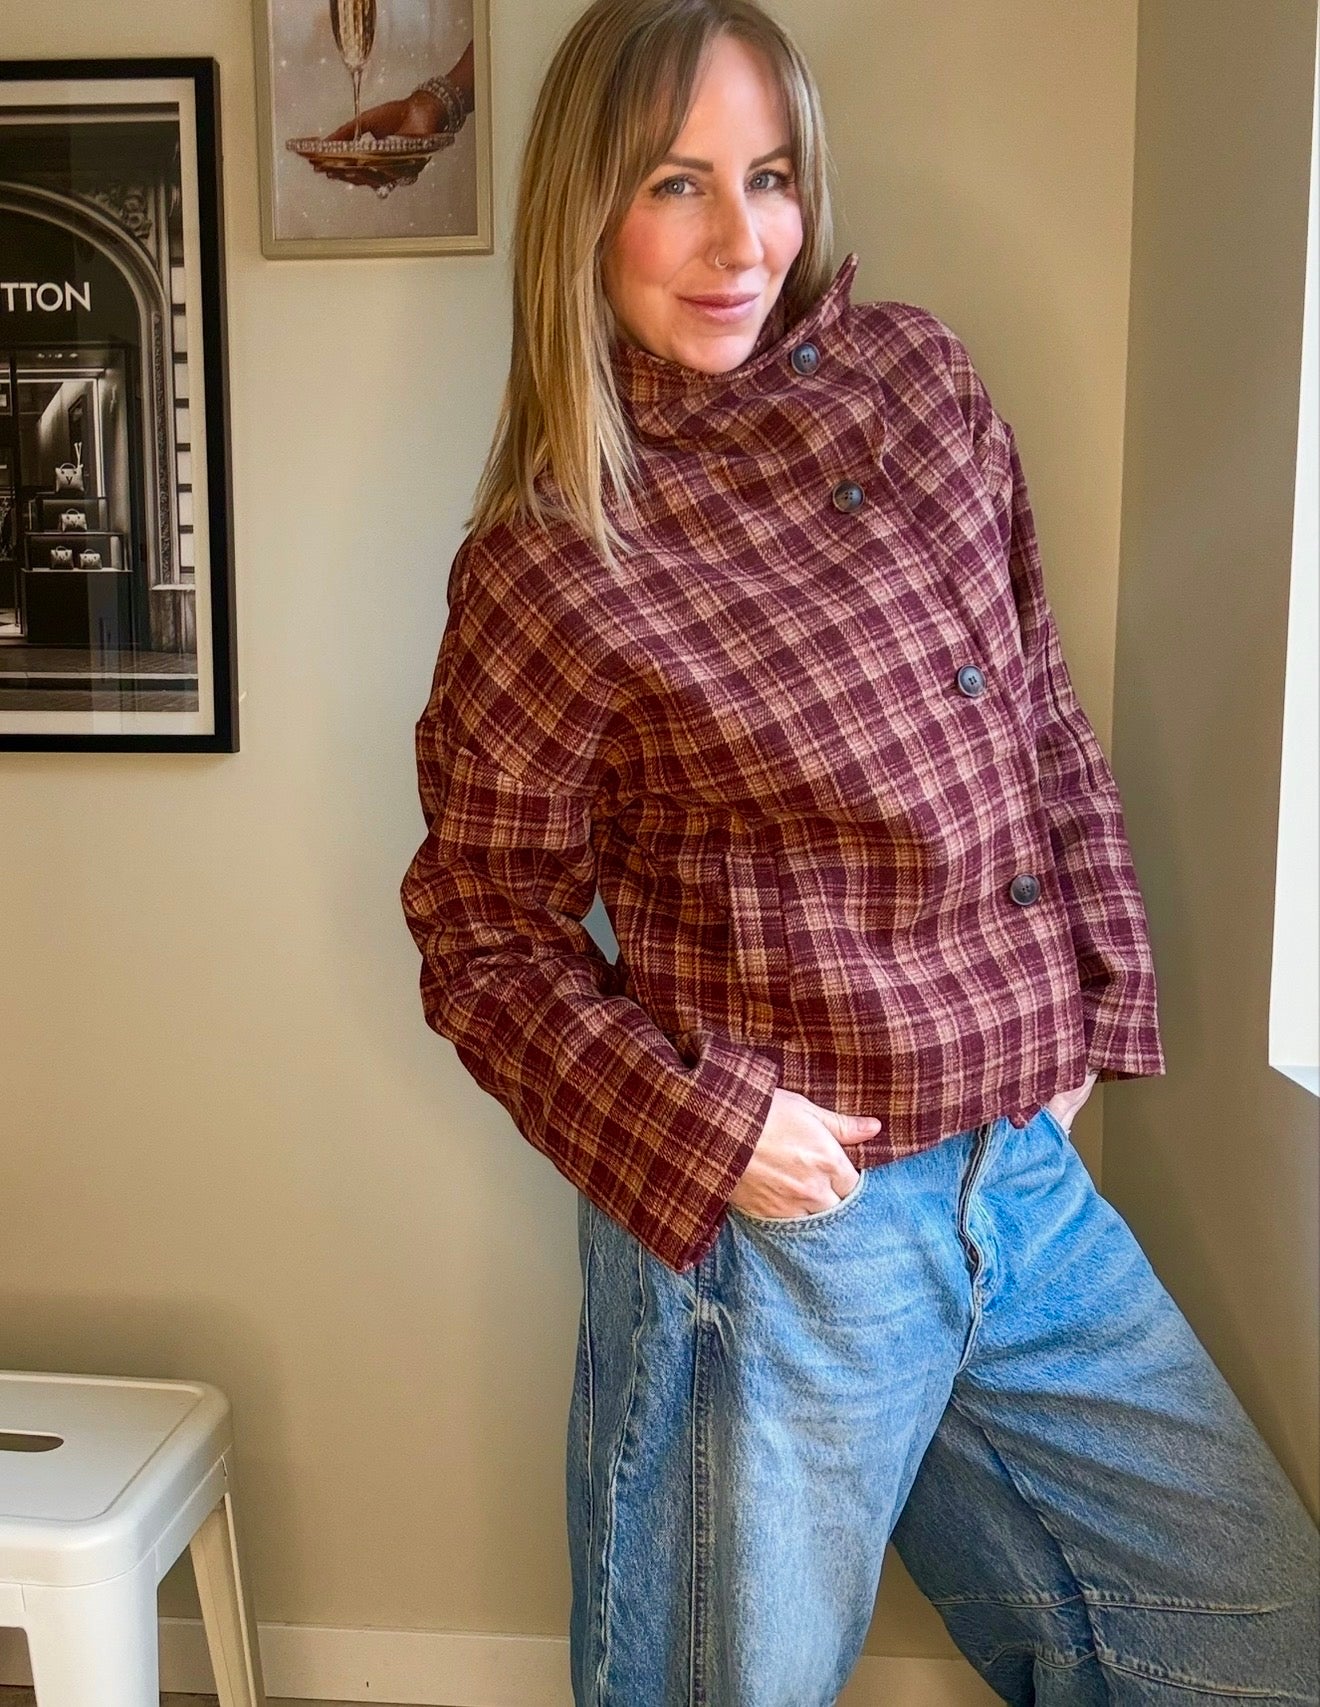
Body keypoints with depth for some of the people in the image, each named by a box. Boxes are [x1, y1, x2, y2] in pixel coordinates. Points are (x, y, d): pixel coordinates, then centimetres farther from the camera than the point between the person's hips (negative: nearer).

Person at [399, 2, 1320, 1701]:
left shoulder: (914, 376, 2)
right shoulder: (546, 568, -14)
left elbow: (1038, 708, 10)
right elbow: (483, 935, -6)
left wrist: (1097, 991, 5)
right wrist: (695, 1128, -17)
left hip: (1028, 1169, 6)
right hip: (777, 1212, -5)